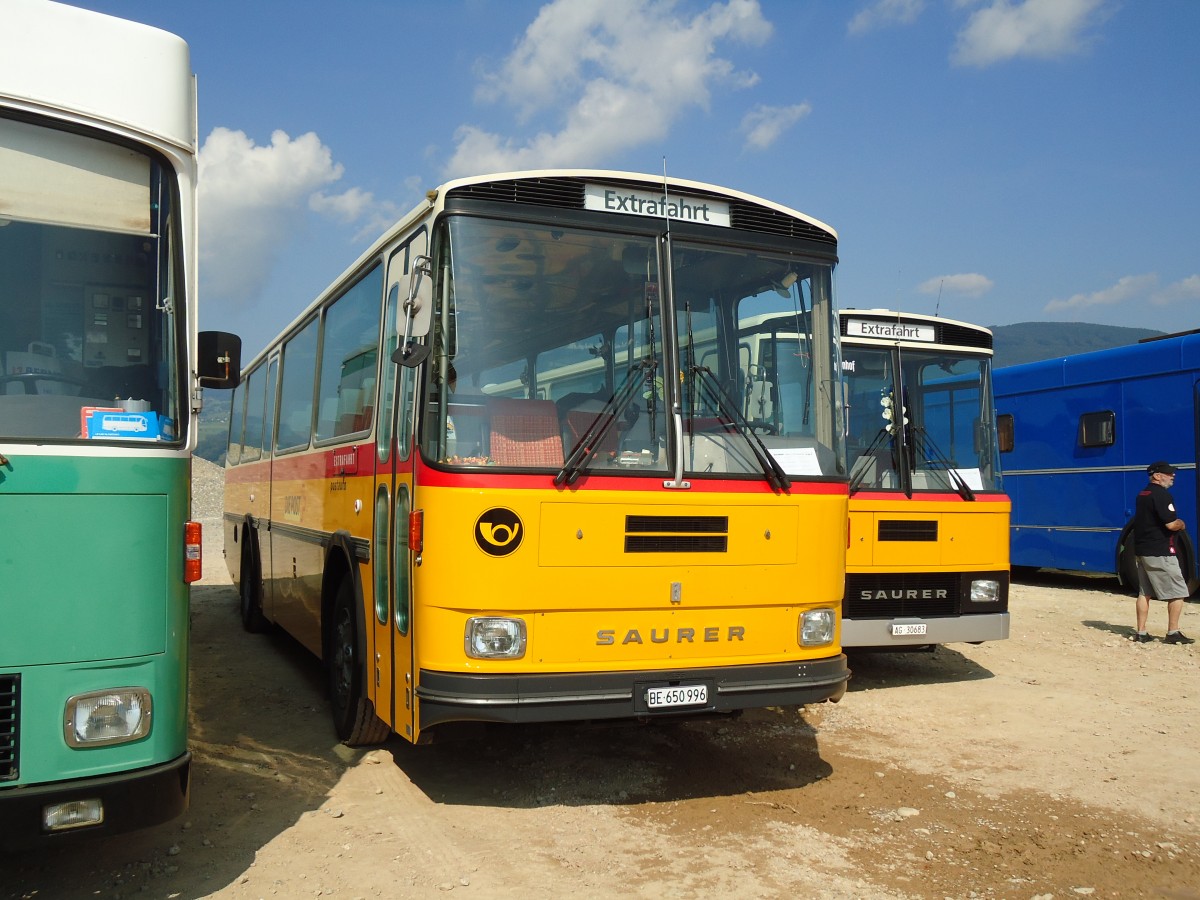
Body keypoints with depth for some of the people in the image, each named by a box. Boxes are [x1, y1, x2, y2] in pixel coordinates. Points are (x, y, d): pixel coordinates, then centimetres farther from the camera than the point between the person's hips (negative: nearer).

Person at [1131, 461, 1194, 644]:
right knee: (1178, 592, -1)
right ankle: (1173, 633, 1)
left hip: (1141, 550, 9)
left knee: (1144, 592, 11)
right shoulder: (1162, 495, -15)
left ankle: (1141, 633, 12)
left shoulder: (1142, 495, 14)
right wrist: (1181, 524, 2)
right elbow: (1172, 524, -20)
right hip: (1160, 553, -9)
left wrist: (1176, 524, 13)